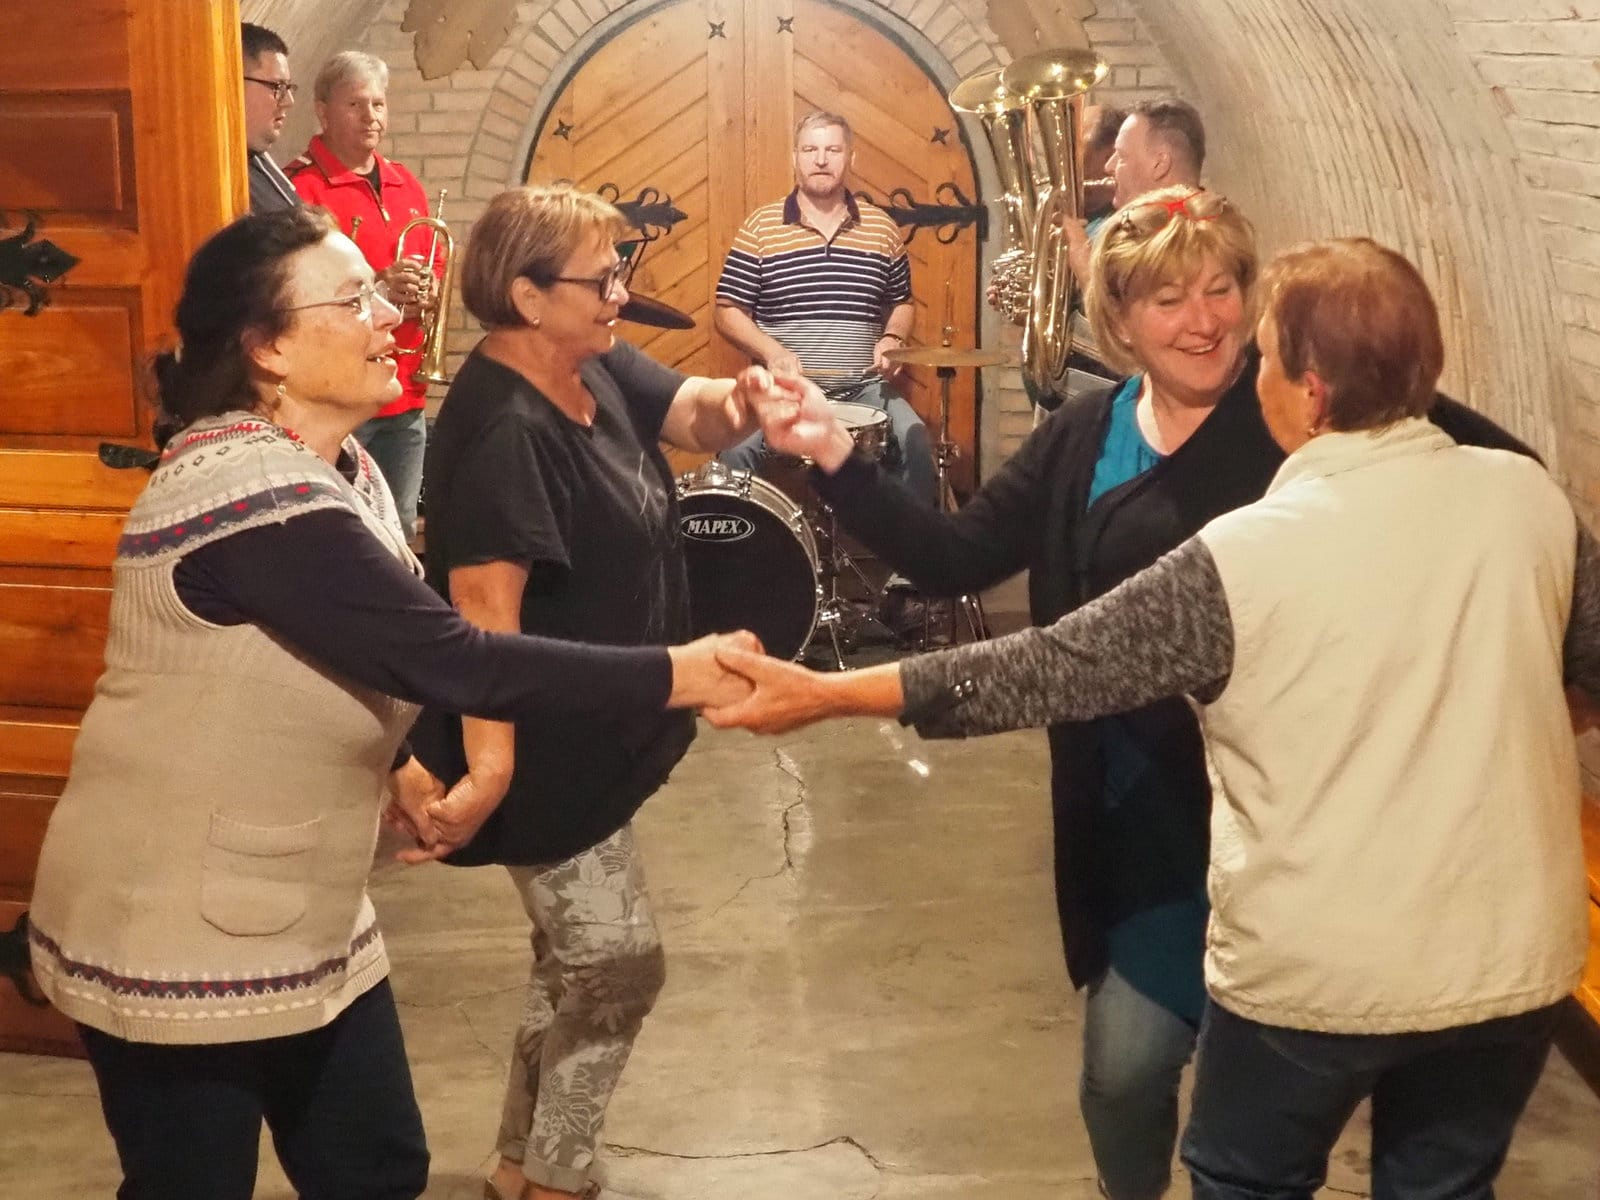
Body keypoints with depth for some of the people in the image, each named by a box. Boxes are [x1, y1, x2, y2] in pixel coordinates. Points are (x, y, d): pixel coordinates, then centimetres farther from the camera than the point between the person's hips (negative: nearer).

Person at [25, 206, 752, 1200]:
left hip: (296, 916, 9)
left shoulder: (333, 467, 4)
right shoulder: (254, 491, -27)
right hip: (175, 938, -9)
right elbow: (451, 659, -30)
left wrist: (395, 760, 1)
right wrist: (677, 674, -27)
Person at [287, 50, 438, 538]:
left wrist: (425, 291, -1)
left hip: (406, 394, 7)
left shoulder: (405, 185, 16)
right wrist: (376, 288, -24)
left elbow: (435, 267, 22)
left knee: (401, 529, 14)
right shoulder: (301, 187, -9)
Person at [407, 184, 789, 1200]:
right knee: (620, 960, -1)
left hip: (600, 734, 10)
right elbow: (483, 608, -33)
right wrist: (487, 765, -38)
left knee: (582, 961, 20)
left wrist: (735, 402, -18)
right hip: (547, 751, -10)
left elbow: (692, 415, 6)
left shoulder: (599, 370, 2)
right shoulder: (504, 431, -26)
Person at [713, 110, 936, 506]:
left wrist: (892, 340, -1)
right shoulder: (760, 227, 1)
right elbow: (728, 311, 1)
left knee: (915, 442, -23)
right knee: (736, 449, -28)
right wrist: (773, 353, -15)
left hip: (865, 388, 2)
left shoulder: (881, 227, 9)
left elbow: (902, 302, 20)